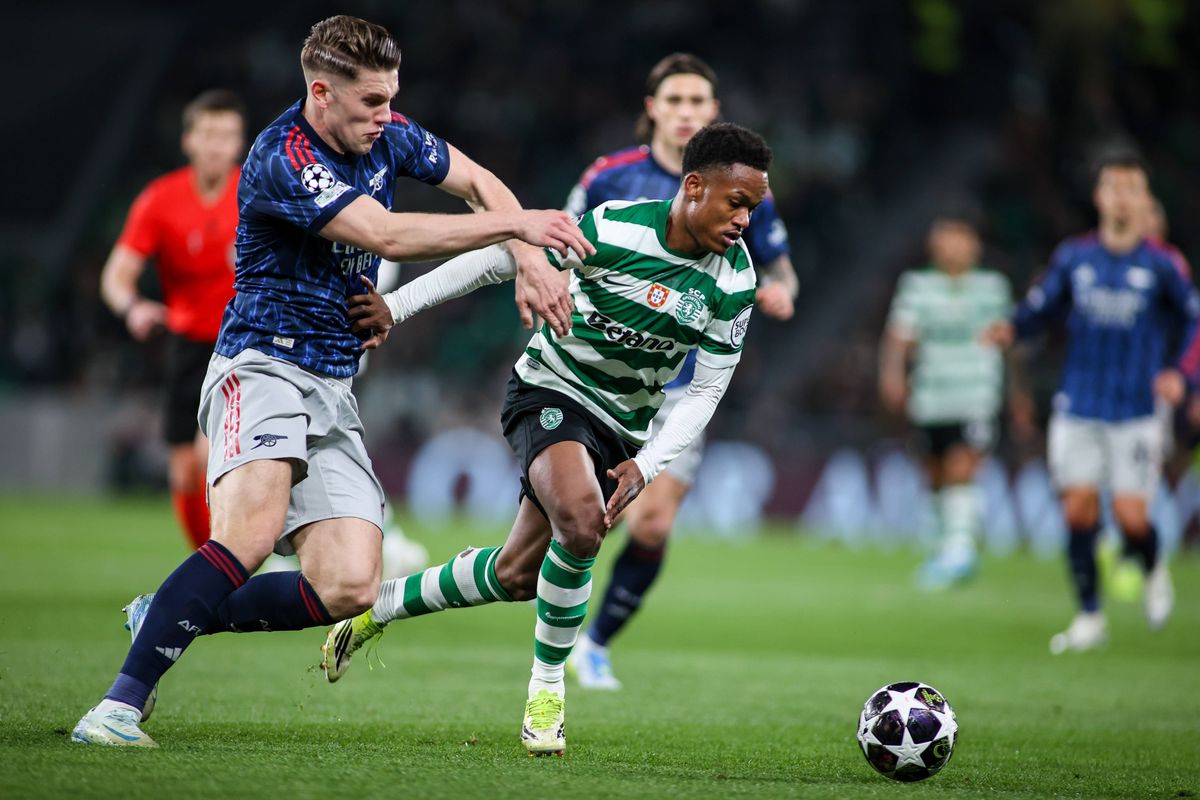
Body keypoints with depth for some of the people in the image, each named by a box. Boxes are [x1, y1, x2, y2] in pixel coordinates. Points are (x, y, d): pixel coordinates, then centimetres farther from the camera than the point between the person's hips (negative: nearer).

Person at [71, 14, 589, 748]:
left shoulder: (387, 138, 7)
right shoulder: (281, 159, -17)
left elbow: (479, 183, 20)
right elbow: (386, 236, -25)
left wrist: (530, 261, 3)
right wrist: (515, 224, -20)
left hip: (333, 387, 7)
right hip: (262, 365, -7)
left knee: (348, 588, -9)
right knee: (252, 533, -33)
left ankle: (171, 618, 7)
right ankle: (121, 705, -31)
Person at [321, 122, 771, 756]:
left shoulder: (735, 283, -10)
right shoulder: (613, 228, -22)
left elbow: (704, 393, -4)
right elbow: (497, 260, -11)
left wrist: (645, 466, -18)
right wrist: (396, 304, -12)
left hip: (620, 429, 5)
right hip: (550, 391, -5)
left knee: (519, 575, 4)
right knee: (581, 521, -32)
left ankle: (379, 606, 30)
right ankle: (547, 687, -11)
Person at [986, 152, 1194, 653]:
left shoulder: (1160, 265, -2)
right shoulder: (1073, 257, 4)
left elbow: (1193, 320, 4)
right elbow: (1041, 307, 8)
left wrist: (1179, 374, -11)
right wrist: (1012, 328, -13)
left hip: (1135, 412, -2)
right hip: (1078, 408, 2)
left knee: (1131, 518, -9)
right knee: (1078, 509, -4)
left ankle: (1154, 573, 26)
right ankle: (1089, 618, 10)